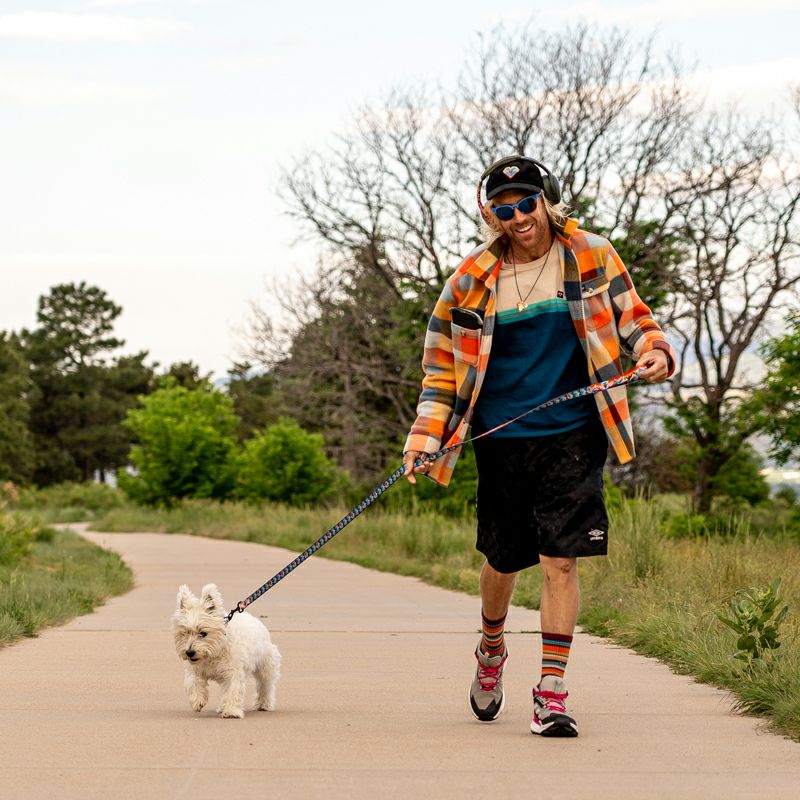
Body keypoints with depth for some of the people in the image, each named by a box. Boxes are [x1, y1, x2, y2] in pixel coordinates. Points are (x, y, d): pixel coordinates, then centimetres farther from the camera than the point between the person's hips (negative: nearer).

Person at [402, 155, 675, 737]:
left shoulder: (591, 257, -1)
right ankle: (492, 649, 43)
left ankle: (552, 691, -4)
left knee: (560, 559, -10)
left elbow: (632, 318, 9)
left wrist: (654, 351, -14)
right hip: (502, 440, 1)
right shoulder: (473, 280, 0)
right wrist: (426, 436, -4)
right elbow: (443, 364, 6)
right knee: (502, 560, 13)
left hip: (572, 434, -1)